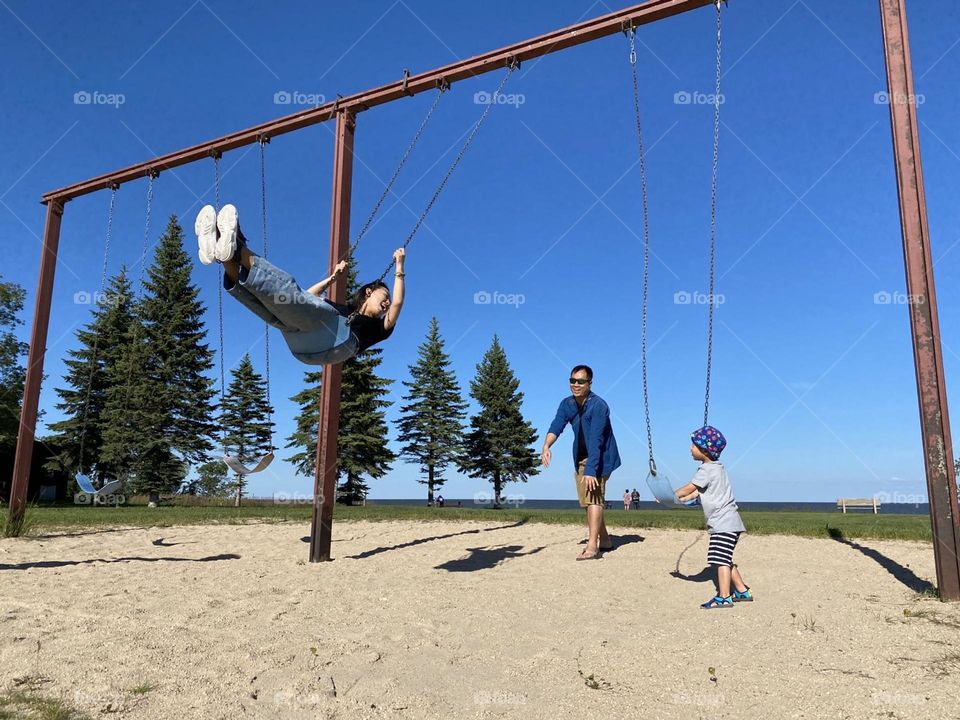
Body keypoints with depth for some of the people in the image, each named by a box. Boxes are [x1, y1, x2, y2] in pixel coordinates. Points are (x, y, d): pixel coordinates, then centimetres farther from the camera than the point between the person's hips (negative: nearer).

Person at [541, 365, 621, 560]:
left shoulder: (598, 405, -23)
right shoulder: (567, 404, -2)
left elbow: (595, 441, -31)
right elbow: (556, 426, -15)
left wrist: (591, 471, -37)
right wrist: (546, 445, -35)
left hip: (600, 457, -8)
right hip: (581, 457, 8)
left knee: (593, 496, -19)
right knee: (588, 499, 15)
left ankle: (592, 547, -23)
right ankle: (604, 540, 31)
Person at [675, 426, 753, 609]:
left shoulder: (707, 470, -15)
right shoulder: (717, 467, 15)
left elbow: (688, 489, -12)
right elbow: (699, 491, 17)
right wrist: (683, 498, 11)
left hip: (723, 523, -11)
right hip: (727, 522, 11)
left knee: (721, 559, -13)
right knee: (724, 560, 17)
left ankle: (724, 597, -15)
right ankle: (742, 592, 23)